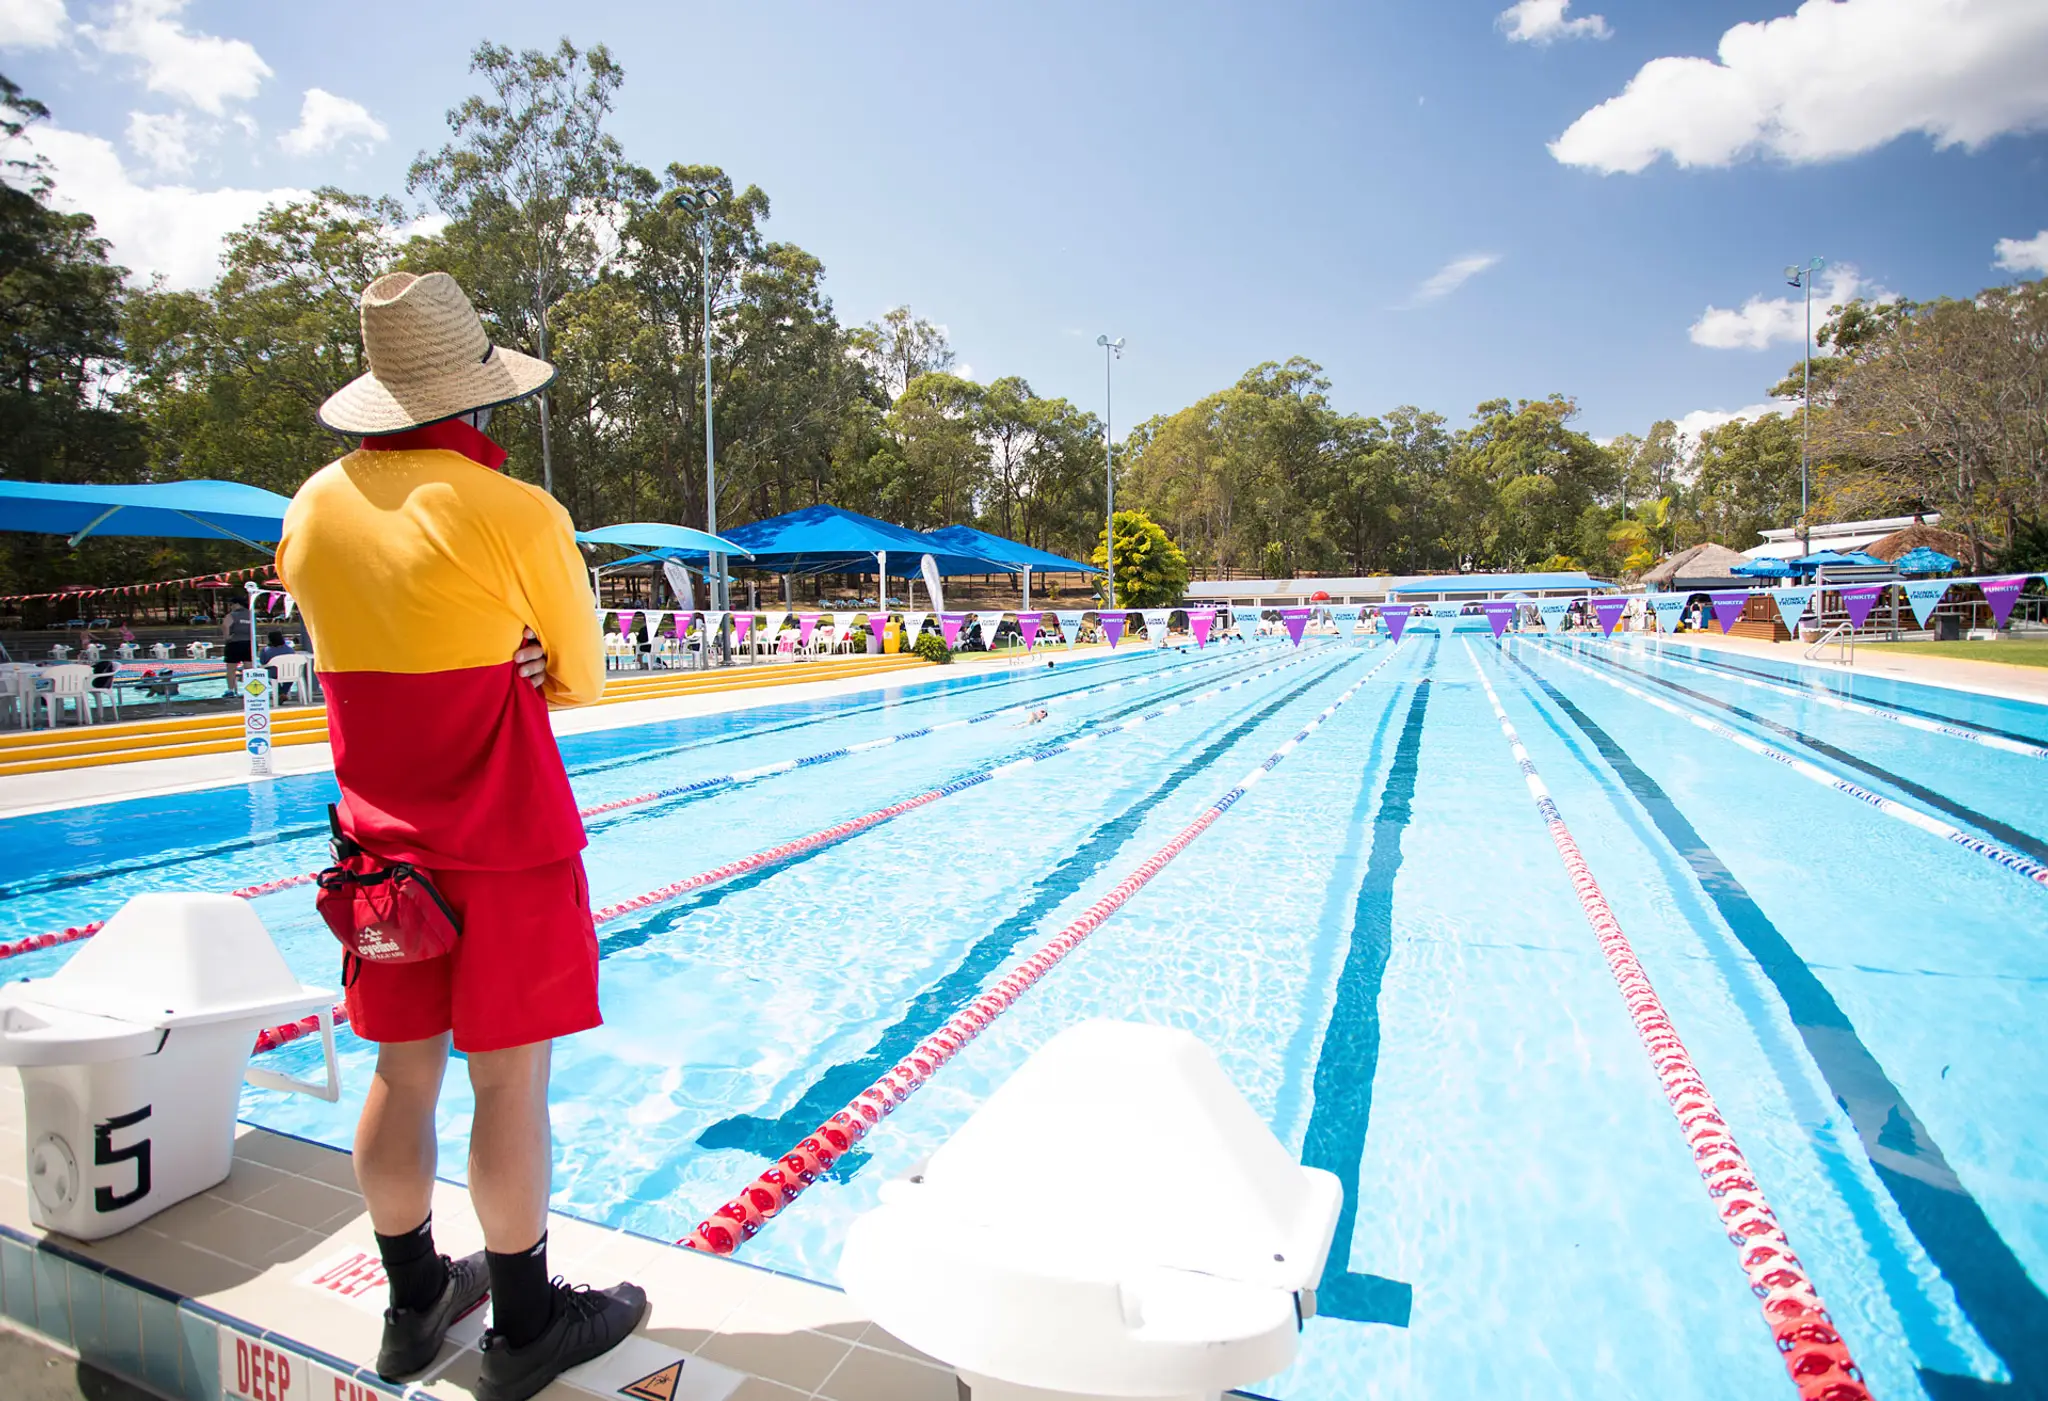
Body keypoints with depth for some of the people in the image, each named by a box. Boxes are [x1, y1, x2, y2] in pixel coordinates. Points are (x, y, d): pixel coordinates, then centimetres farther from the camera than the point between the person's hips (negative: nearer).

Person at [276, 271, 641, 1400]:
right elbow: (584, 681, -4)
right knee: (509, 1080, 6)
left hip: (382, 842, 6)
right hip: (504, 844, -6)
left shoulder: (313, 509, 3)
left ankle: (414, 1303, 34)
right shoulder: (516, 514, -15)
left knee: (402, 1074, 16)